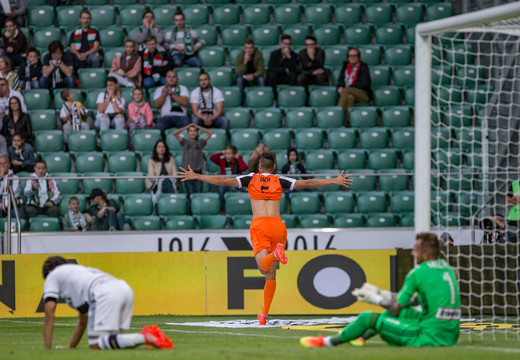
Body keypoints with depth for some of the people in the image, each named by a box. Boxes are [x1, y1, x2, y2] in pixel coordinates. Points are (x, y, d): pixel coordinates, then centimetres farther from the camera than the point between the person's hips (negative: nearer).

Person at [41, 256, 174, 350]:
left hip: (104, 294, -8)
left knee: (96, 345, -10)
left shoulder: (53, 275, 26)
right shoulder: (81, 270, 45)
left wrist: (47, 349, 17)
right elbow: (83, 319, 49)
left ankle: (144, 338, -28)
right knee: (108, 340, 14)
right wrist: (70, 347, 52)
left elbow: (49, 313, 15)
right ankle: (149, 333, -7)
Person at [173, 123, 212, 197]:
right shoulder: (185, 143, 10)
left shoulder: (200, 143, 10)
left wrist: (198, 127, 8)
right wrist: (187, 127, 7)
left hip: (198, 171, 0)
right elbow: (175, 133, 3)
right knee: (190, 193, -2)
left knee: (198, 192, -4)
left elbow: (210, 133, 3)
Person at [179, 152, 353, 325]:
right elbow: (307, 183, 9)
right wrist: (335, 181, 16)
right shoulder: (279, 181, 12)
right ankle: (264, 314, 12)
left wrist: (196, 176, 13)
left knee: (264, 267, -16)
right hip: (277, 225, 2)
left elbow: (223, 180, 6)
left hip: (259, 225, -2)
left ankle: (276, 253, -49)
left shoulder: (251, 179, 11)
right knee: (271, 274, 9)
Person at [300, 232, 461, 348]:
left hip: (429, 337, -8)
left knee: (368, 318, 1)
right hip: (450, 337, 8)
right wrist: (381, 293, 27)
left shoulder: (417, 273, -12)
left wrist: (375, 298, 14)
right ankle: (362, 337, 45)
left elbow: (396, 308, -5)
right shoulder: (447, 268, 13)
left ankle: (327, 342, 19)